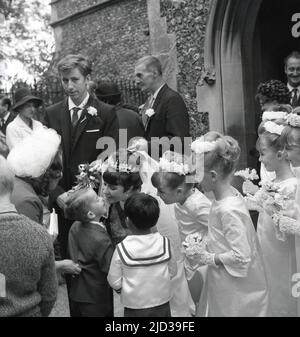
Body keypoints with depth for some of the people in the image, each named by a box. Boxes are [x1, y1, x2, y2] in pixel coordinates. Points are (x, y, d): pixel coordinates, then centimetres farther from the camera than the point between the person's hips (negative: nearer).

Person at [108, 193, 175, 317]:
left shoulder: (122, 248, -19)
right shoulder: (164, 243, -12)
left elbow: (114, 282, -10)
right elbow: (172, 272, 1)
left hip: (135, 308, -2)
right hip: (163, 306, 2)